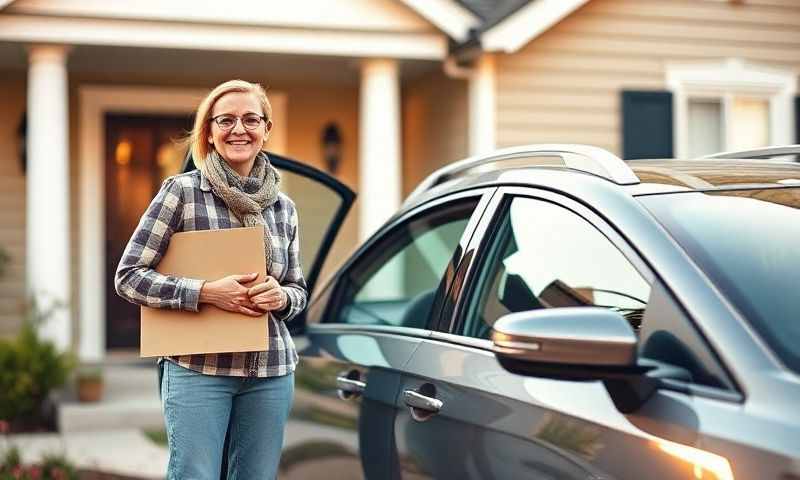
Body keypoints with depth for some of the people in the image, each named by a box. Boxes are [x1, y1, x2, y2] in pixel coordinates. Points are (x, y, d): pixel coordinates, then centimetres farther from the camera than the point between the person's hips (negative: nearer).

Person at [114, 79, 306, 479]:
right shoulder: (182, 191, -4)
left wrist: (281, 297, -7)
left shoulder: (284, 207, 9)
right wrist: (206, 292, -18)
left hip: (271, 371, 4)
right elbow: (128, 277, -6)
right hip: (197, 369, -4)